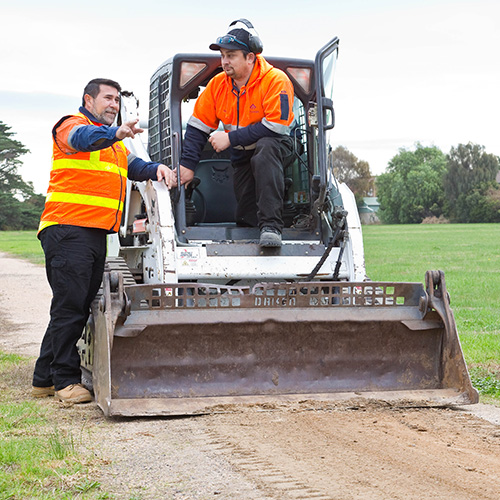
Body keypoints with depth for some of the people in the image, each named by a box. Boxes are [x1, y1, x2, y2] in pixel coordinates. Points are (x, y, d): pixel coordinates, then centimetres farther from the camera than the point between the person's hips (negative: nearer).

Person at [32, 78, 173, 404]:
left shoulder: (114, 143, 28)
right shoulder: (71, 125, 0)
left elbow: (133, 166, 18)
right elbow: (82, 138, -22)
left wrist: (156, 168, -4)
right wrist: (116, 133, -42)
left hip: (97, 234, 9)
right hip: (68, 229, -9)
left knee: (80, 307, 9)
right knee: (70, 306, -9)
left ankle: (45, 379, 16)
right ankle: (66, 380, -3)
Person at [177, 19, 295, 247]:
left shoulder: (276, 80, -21)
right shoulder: (218, 84, -4)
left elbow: (276, 127, -28)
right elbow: (198, 125, 3)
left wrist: (231, 138, -25)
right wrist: (187, 164, -6)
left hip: (275, 146, -6)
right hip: (242, 155, 6)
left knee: (265, 148, -41)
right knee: (246, 217, -3)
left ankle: (271, 226, -43)